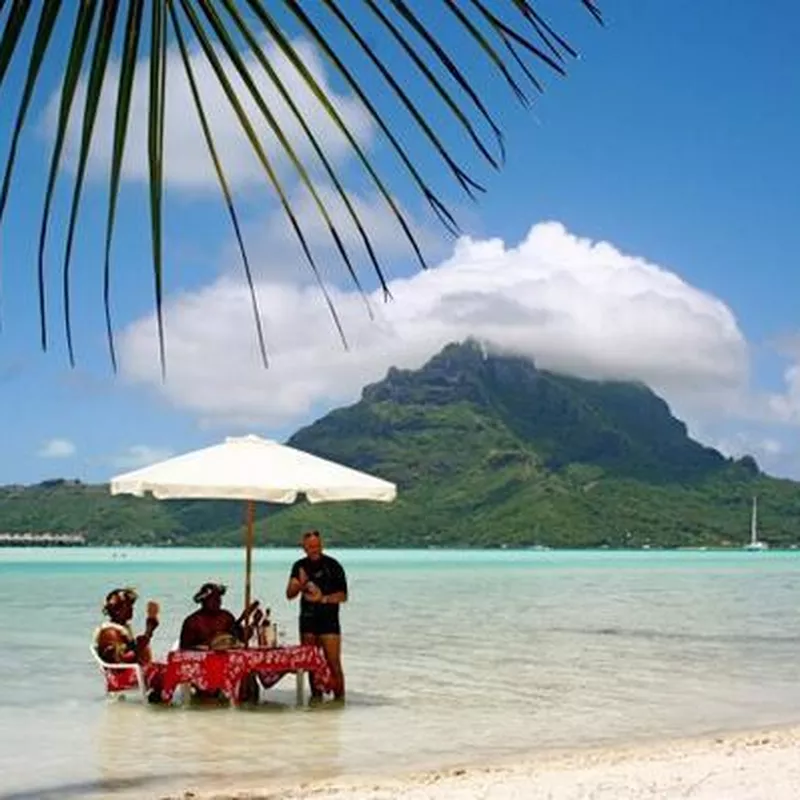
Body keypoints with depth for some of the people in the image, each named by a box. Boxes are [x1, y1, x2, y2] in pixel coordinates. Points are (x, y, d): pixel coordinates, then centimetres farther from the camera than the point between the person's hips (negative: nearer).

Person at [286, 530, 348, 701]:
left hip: (329, 621, -4)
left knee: (333, 663, -8)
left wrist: (323, 598, -18)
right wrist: (299, 585, -12)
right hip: (307, 622, 4)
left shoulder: (332, 566, -3)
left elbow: (343, 596, -4)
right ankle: (316, 696, 16)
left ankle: (339, 697, -5)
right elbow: (289, 595, 7)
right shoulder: (299, 566, 10)